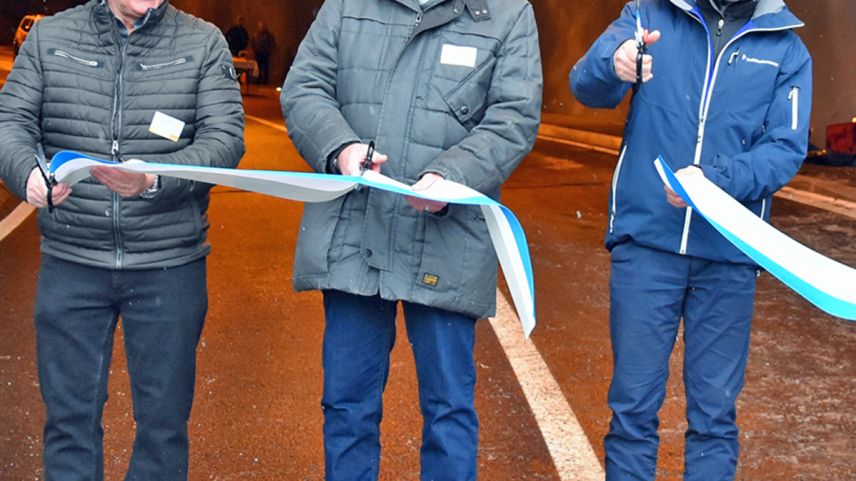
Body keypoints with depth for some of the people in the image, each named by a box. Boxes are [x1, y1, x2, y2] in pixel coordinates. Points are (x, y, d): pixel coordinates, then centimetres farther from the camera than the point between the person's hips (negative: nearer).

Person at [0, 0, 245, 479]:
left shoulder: (204, 43, 2)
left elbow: (226, 138, -7)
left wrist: (155, 181, -25)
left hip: (170, 264, -1)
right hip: (70, 262, 1)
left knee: (164, 420, 8)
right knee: (70, 415, 9)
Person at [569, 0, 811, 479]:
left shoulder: (787, 49, 6)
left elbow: (786, 150, -2)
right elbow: (586, 84, -8)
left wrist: (714, 179, -20)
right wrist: (613, 62, -31)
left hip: (728, 256, 1)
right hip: (646, 240, -1)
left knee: (715, 410, 8)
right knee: (634, 401, 3)